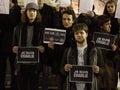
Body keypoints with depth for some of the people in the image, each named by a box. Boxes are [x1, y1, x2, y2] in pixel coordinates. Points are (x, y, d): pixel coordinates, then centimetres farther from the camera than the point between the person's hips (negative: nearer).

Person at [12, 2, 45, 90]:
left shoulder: (41, 28, 2)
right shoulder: (19, 27, 7)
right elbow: (14, 44, 12)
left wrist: (43, 48, -15)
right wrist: (14, 48, -9)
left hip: (35, 64, -1)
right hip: (21, 63, 1)